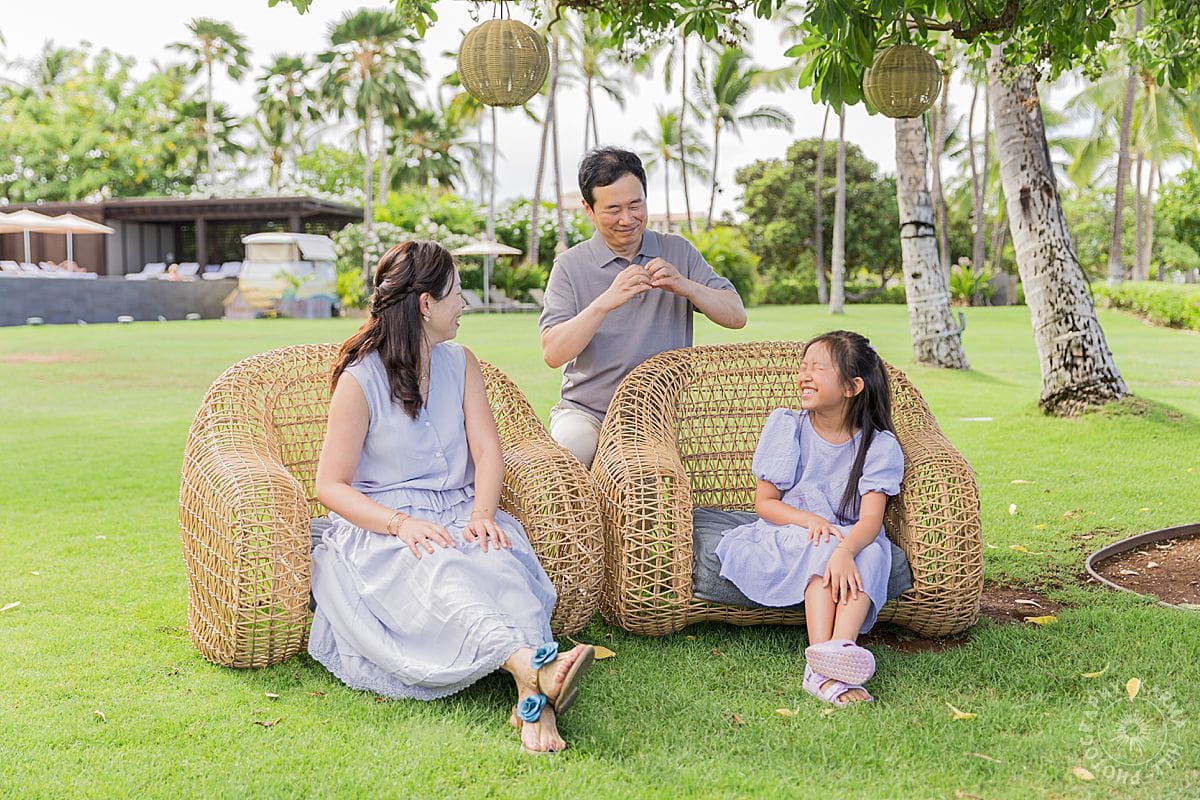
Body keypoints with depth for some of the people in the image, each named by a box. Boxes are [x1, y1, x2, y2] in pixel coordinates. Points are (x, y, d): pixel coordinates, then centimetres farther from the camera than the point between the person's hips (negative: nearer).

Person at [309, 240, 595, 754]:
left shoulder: (460, 363, 14)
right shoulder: (359, 381, -3)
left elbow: (487, 450, 4)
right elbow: (330, 485, -5)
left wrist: (482, 513, -17)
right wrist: (400, 523, -23)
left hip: (458, 515, 4)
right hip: (381, 528, -4)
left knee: (499, 558, -32)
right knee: (436, 569, -38)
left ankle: (533, 701, -54)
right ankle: (532, 667, -62)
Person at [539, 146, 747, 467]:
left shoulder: (678, 251, 9)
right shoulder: (570, 266, 1)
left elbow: (737, 316, 2)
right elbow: (552, 354, -11)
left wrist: (683, 286, -15)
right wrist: (606, 302, -24)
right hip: (587, 410, -1)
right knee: (569, 445, -33)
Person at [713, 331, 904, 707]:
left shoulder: (879, 446, -3)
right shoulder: (786, 425, 1)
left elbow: (871, 518, -17)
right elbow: (764, 502, -1)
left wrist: (845, 551, -40)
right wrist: (810, 520, -22)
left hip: (852, 539, 1)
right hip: (782, 541, -1)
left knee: (872, 549, -33)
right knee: (822, 544, -34)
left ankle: (842, 646, -53)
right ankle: (821, 667, -47)